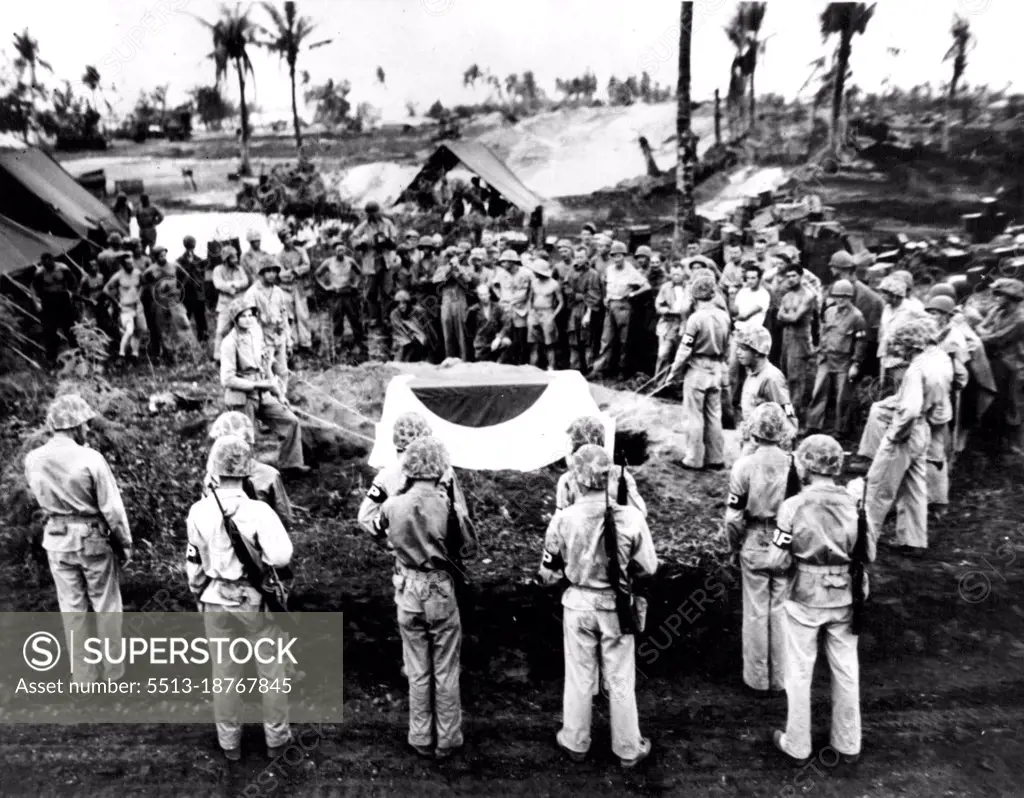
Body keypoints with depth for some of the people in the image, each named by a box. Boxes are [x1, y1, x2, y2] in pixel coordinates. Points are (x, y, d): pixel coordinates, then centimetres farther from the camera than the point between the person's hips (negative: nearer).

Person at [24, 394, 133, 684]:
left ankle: (83, 675, 25)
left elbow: (40, 496, 12)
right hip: (93, 539, -4)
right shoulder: (90, 458, -20)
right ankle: (113, 670, 25)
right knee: (106, 606, 12)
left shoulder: (32, 460, -6)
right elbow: (112, 508, -15)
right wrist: (125, 544, -4)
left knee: (72, 608, 15)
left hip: (57, 540, 4)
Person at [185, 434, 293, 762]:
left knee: (225, 671, 18)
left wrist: (198, 594, 17)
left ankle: (229, 742, 32)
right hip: (256, 602, -3)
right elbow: (281, 557, -29)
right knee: (271, 670, 14)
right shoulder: (258, 511, -21)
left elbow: (193, 562, 2)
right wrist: (261, 549, -7)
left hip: (216, 602, 3)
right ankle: (276, 738, 27)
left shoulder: (198, 511, -9)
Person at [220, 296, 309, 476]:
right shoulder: (230, 343, -16)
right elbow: (227, 379, -20)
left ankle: (289, 464, 17)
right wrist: (257, 384, -20)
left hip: (263, 395, 7)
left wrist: (279, 394, 11)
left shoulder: (256, 333, 5)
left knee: (291, 421, 5)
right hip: (242, 398, -7)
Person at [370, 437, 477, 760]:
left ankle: (421, 740, 28)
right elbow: (469, 548, -8)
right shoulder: (447, 504, -17)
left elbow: (376, 530, 12)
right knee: (446, 673, 13)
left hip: (408, 594, 2)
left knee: (417, 673, 16)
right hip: (441, 594, -2)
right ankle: (447, 741, 24)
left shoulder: (392, 505, -10)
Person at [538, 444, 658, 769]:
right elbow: (648, 567, -6)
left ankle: (575, 742, 35)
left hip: (577, 604, 0)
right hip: (616, 606, 0)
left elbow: (549, 574, -6)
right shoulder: (630, 517, -17)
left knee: (579, 677, 18)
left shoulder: (563, 519, -17)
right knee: (620, 680, 16)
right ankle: (628, 749, 31)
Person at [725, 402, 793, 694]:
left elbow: (733, 517, -12)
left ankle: (757, 678, 24)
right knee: (782, 611, 15)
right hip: (787, 547, 1)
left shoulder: (744, 465, -15)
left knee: (756, 613, 12)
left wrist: (734, 547, 4)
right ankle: (781, 677, 27)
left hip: (754, 546, -1)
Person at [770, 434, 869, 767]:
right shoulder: (854, 504, -8)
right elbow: (869, 555, -1)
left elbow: (779, 559, -15)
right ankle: (848, 745, 35)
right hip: (844, 600, 3)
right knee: (846, 672, 19)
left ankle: (797, 745, 26)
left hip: (805, 600, -3)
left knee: (799, 673, 12)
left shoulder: (793, 506, -18)